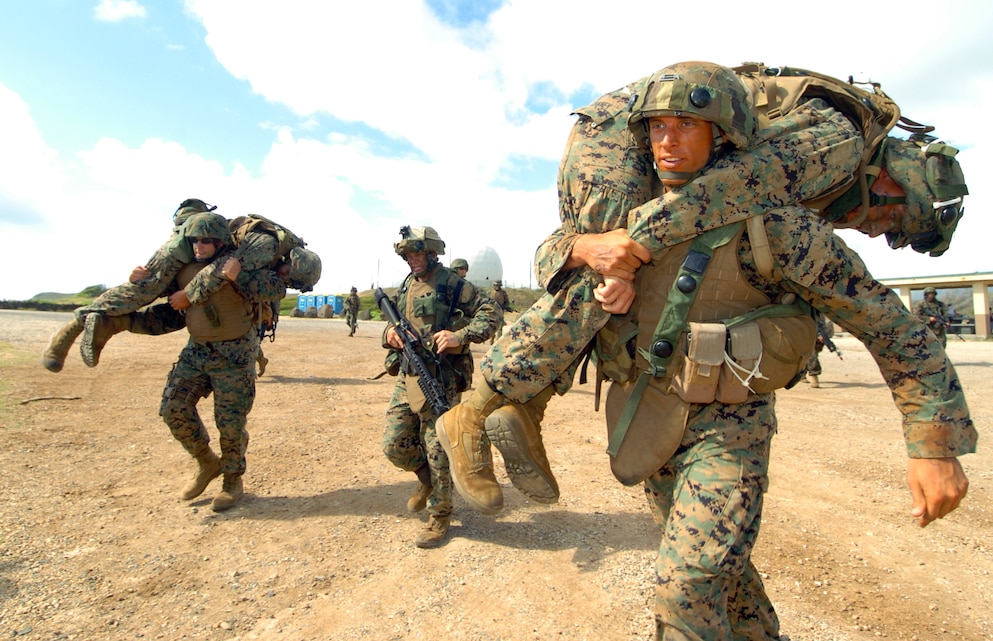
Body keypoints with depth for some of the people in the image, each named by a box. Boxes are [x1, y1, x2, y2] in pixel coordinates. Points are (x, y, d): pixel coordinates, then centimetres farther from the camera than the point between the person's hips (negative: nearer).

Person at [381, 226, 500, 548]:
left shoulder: (451, 283, -7)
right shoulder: (406, 285, 15)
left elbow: (490, 312, -11)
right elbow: (392, 323, 24)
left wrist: (460, 336, -24)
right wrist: (389, 333, 0)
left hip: (440, 379, -7)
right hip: (407, 376, 7)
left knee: (437, 449, 1)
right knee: (394, 445, 9)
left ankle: (440, 516, 20)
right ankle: (427, 479, 38)